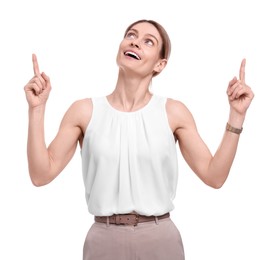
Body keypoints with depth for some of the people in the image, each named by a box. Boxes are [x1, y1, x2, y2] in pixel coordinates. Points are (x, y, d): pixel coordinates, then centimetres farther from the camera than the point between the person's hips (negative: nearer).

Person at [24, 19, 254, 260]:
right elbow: (41, 174, -4)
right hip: (104, 240, 0)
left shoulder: (173, 112, -2)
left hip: (161, 240, 0)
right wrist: (37, 109, -10)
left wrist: (237, 115, -8)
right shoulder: (84, 111, -1)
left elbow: (214, 176, -3)